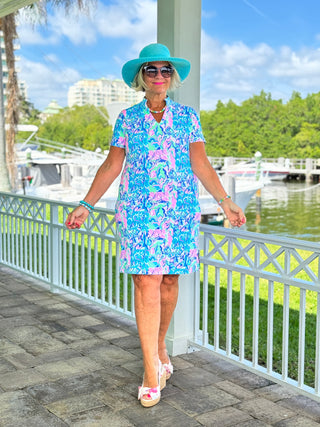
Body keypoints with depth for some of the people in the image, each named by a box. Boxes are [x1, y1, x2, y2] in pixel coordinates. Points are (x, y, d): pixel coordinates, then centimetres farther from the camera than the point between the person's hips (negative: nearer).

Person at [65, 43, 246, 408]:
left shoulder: (186, 117, 10)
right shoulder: (127, 118, 9)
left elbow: (200, 163, 3)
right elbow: (111, 166, 8)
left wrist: (224, 200, -7)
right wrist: (86, 205, 2)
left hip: (180, 211, 1)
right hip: (137, 211, -1)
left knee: (169, 281, 6)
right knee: (147, 282, -8)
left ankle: (159, 347, 30)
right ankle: (152, 372, -3)